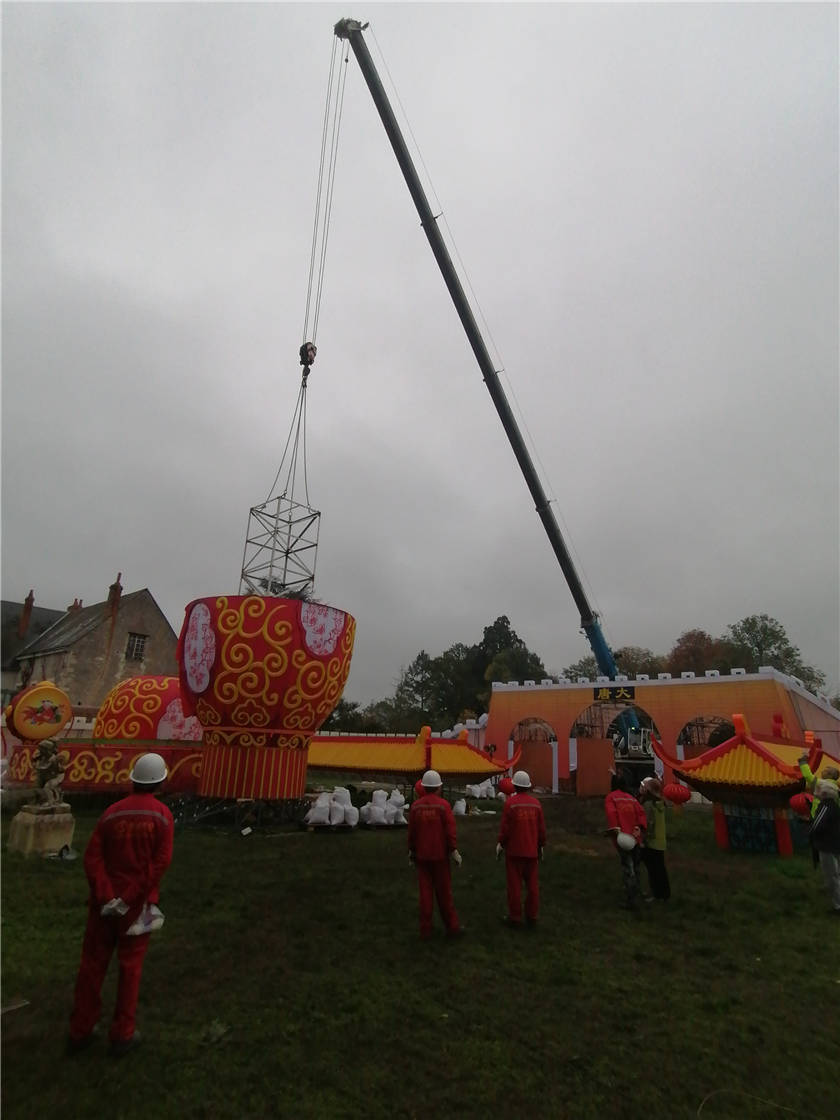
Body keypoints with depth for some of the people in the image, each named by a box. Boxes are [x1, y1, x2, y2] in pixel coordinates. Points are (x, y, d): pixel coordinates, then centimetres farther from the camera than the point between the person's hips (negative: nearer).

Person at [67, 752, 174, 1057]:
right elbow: (161, 861, -17)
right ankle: (122, 1035, 23)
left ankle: (80, 1031, 30)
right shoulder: (161, 815, -11)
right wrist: (132, 898, -11)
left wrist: (107, 897, -11)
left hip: (104, 901, 3)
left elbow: (92, 857, -8)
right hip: (138, 902, -2)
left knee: (92, 963, 17)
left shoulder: (112, 812, -3)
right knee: (130, 965, 13)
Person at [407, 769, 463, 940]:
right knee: (444, 892, 9)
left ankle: (425, 930, 14)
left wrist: (411, 852, 13)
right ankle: (451, 927, 19)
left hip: (421, 855, 3)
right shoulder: (443, 804, -12)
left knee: (425, 892, 9)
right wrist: (454, 851, -6)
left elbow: (411, 832, 3)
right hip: (440, 855, -3)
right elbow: (450, 830, -14)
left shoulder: (415, 805, -2)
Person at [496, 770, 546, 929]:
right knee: (532, 884, 12)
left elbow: (504, 827, -11)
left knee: (514, 884, 5)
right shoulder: (536, 803, -1)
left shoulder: (510, 802, -12)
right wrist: (541, 846, 16)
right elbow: (541, 828, 4)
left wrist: (500, 844, 2)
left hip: (514, 851, -4)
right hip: (532, 850, 4)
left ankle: (515, 918, 11)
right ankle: (532, 917, 19)